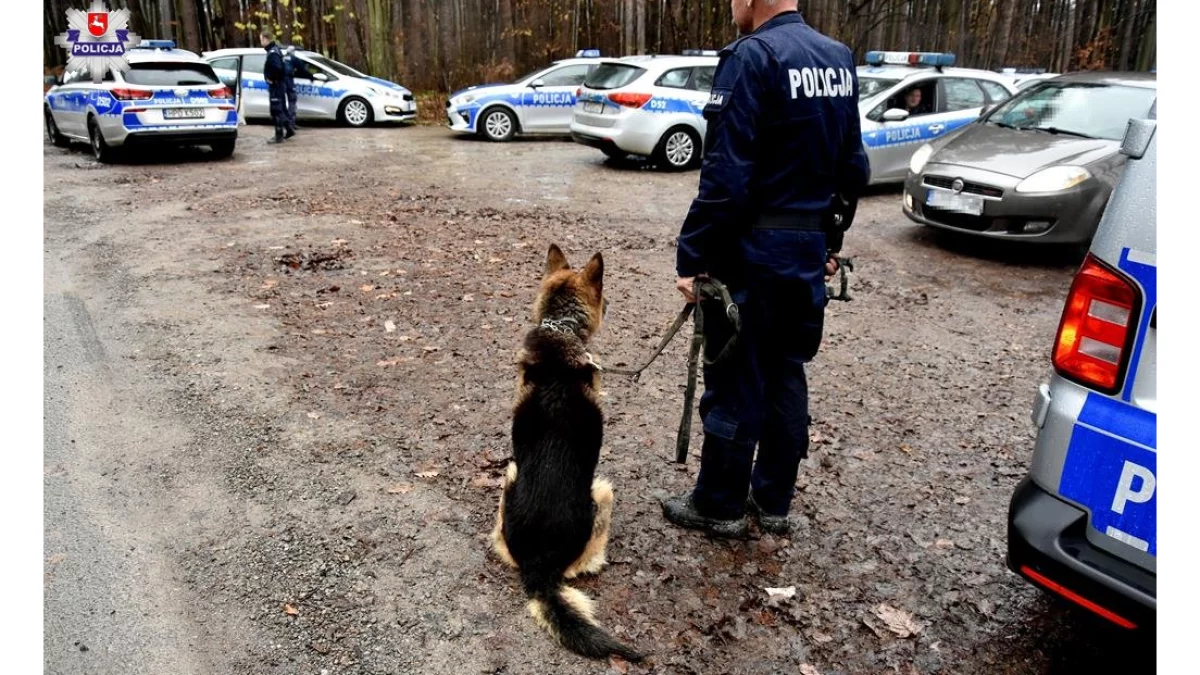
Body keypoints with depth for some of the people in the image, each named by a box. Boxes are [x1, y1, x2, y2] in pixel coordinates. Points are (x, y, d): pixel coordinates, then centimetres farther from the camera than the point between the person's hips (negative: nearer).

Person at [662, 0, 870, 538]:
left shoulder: (752, 56, -16)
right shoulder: (840, 59, 10)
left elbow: (726, 176, -22)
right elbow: (853, 167, 14)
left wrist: (691, 255, -15)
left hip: (752, 252, -8)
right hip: (809, 250, 8)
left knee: (734, 383, 4)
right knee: (785, 377, 16)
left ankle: (719, 506, 20)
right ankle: (773, 502, 28)